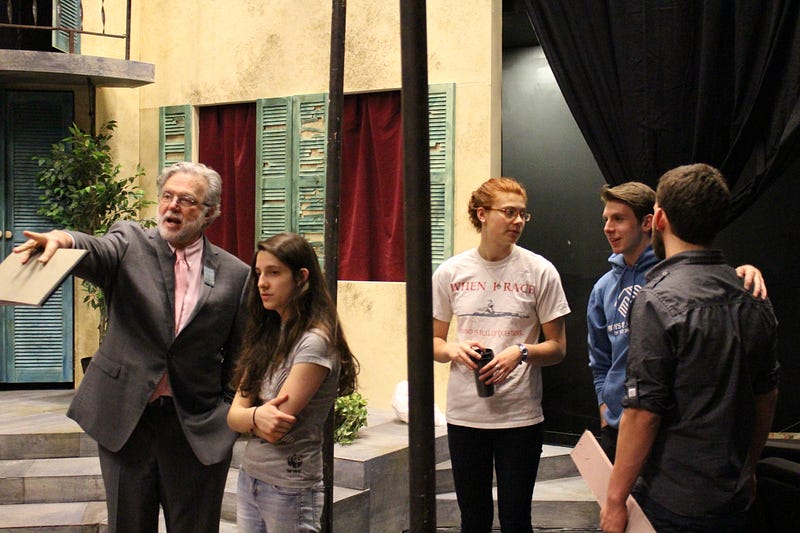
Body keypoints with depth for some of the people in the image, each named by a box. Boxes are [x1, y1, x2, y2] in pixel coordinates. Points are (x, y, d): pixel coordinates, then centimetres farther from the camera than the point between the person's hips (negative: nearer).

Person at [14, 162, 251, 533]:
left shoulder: (235, 274, 0)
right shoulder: (130, 243, 0)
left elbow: (239, 357, 4)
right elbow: (96, 252, -22)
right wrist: (63, 239, -44)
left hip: (198, 429, 0)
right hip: (125, 418, 1)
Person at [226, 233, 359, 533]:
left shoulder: (315, 342, -16)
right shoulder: (266, 335, 7)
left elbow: (279, 426, -19)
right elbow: (234, 415, 1)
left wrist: (247, 417, -1)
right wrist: (256, 416, -20)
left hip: (289, 489, -6)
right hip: (249, 478, 6)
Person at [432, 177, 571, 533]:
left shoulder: (540, 272, -2)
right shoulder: (450, 272, 2)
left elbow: (557, 348, 2)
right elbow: (434, 341, 10)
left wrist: (521, 352, -18)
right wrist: (453, 349, -12)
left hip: (520, 415, -2)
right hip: (464, 414, 2)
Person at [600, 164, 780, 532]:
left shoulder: (659, 300, -19)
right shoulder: (753, 299, 3)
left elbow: (643, 412, -21)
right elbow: (767, 395, 13)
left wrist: (615, 500, -13)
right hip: (734, 500, 7)